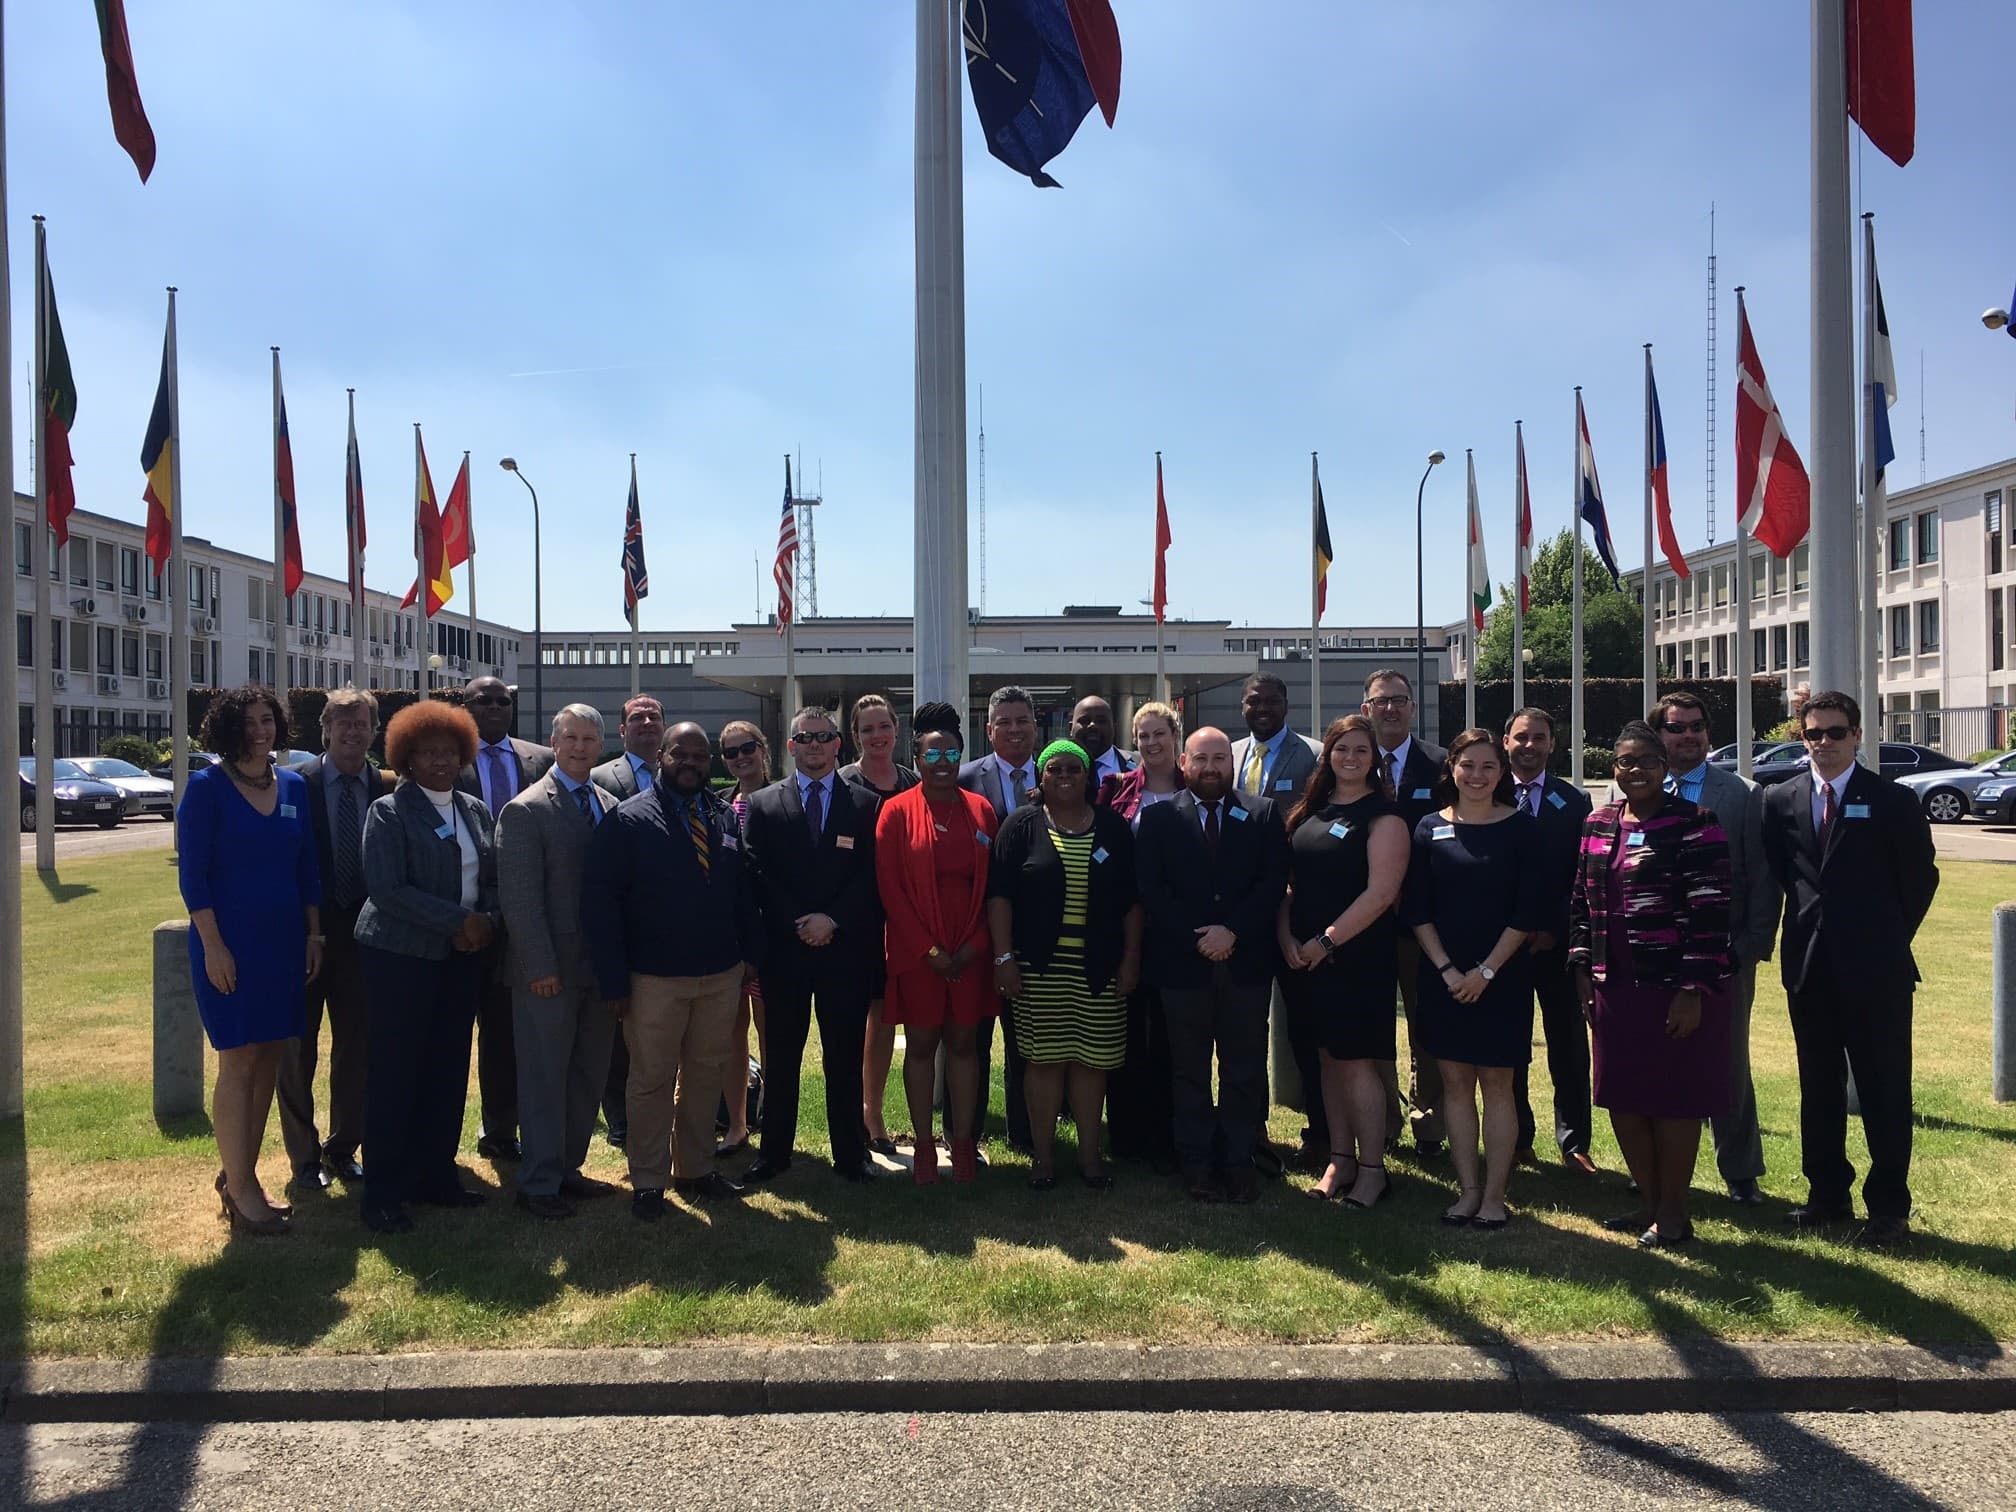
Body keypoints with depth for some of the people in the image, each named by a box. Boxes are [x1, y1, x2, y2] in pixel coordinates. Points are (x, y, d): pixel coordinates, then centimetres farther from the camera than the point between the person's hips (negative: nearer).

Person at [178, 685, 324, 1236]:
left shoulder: (293, 787, 8)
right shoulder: (206, 788, -6)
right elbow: (192, 874, -9)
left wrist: (313, 936, 8)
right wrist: (212, 945, -15)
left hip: (284, 943, 5)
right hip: (230, 945, -5)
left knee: (268, 1062, 9)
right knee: (238, 1063, -3)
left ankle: (241, 1176, 21)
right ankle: (239, 1189, 6)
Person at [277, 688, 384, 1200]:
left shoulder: (386, 790, 0)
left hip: (362, 933, 2)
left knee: (358, 1047, 10)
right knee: (297, 1050, 8)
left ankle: (343, 1150, 26)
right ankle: (304, 1158, 21)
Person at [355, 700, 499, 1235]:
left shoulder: (476, 811, 12)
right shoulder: (389, 812, -6)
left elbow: (494, 879, 13)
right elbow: (386, 889, -16)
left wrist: (487, 921, -8)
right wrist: (459, 920, -18)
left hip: (463, 956, 6)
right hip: (401, 955, -6)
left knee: (449, 1069, 9)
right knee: (395, 1071, 0)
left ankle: (435, 1176, 21)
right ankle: (383, 1193, 9)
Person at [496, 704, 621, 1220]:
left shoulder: (610, 805, 9)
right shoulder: (526, 810, -9)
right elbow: (520, 897, -13)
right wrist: (541, 967, -16)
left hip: (600, 965, 6)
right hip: (549, 970, -6)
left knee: (589, 1074, 14)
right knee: (545, 1076, 3)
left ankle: (567, 1167, 28)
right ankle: (538, 1183, 15)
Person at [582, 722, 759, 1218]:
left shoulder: (726, 817, 7)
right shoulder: (627, 819, -7)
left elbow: (742, 889, 11)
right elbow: (599, 900, -10)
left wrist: (751, 953, 4)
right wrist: (614, 980, -13)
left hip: (722, 974, 4)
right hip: (655, 979, -4)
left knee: (704, 1074, 15)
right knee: (652, 1080, 7)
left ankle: (696, 1169, 29)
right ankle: (648, 1182, 20)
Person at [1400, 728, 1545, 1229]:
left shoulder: (1520, 829, -1)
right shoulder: (1431, 829, 3)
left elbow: (1528, 911, -4)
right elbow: (1415, 909, 2)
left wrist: (1486, 971, -10)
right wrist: (1447, 969, -7)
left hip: (1502, 976, -2)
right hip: (1443, 976, 2)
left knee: (1496, 1085, 3)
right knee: (1455, 1083, 6)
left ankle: (1494, 1195, 11)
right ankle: (1468, 1189, 16)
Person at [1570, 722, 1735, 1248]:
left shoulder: (1693, 824, -11)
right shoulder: (1597, 825, 9)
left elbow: (1710, 910, -14)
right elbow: (1581, 902, 14)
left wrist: (1694, 989, -17)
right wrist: (1582, 968, 8)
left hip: (1675, 988, -6)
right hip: (1614, 987, 6)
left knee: (1673, 1101, 4)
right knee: (1622, 1098, 12)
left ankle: (1673, 1213, 20)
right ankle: (1649, 1203, 29)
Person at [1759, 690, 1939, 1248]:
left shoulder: (1893, 801, -4)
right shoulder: (1780, 800, 6)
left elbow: (1921, 878, 1)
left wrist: (1887, 940, 3)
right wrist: (1807, 924, 5)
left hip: (1875, 970, -3)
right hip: (1809, 966, 4)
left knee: (1885, 1091, 2)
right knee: (1818, 1087, 12)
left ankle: (1889, 1207, 12)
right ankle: (1826, 1194, 24)